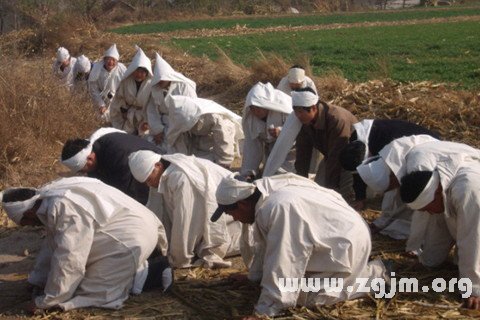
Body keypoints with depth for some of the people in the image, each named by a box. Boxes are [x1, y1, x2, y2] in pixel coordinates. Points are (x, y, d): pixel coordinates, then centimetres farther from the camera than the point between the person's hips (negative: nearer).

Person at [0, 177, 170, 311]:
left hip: (131, 237, -11)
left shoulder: (65, 208, -25)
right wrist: (36, 281, 22)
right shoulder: (51, 199, 7)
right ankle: (138, 270, 20)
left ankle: (145, 275, -4)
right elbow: (52, 246, 17)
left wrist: (46, 302, -13)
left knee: (91, 290, -8)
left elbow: (68, 259, -24)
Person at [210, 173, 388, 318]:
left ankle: (372, 274, -2)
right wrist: (254, 278, 16)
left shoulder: (279, 209, -35)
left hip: (345, 242, -9)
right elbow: (265, 245, 9)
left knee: (306, 296, -15)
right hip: (330, 237, 9)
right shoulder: (264, 197, -5)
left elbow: (281, 264, -32)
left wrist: (264, 311, -28)